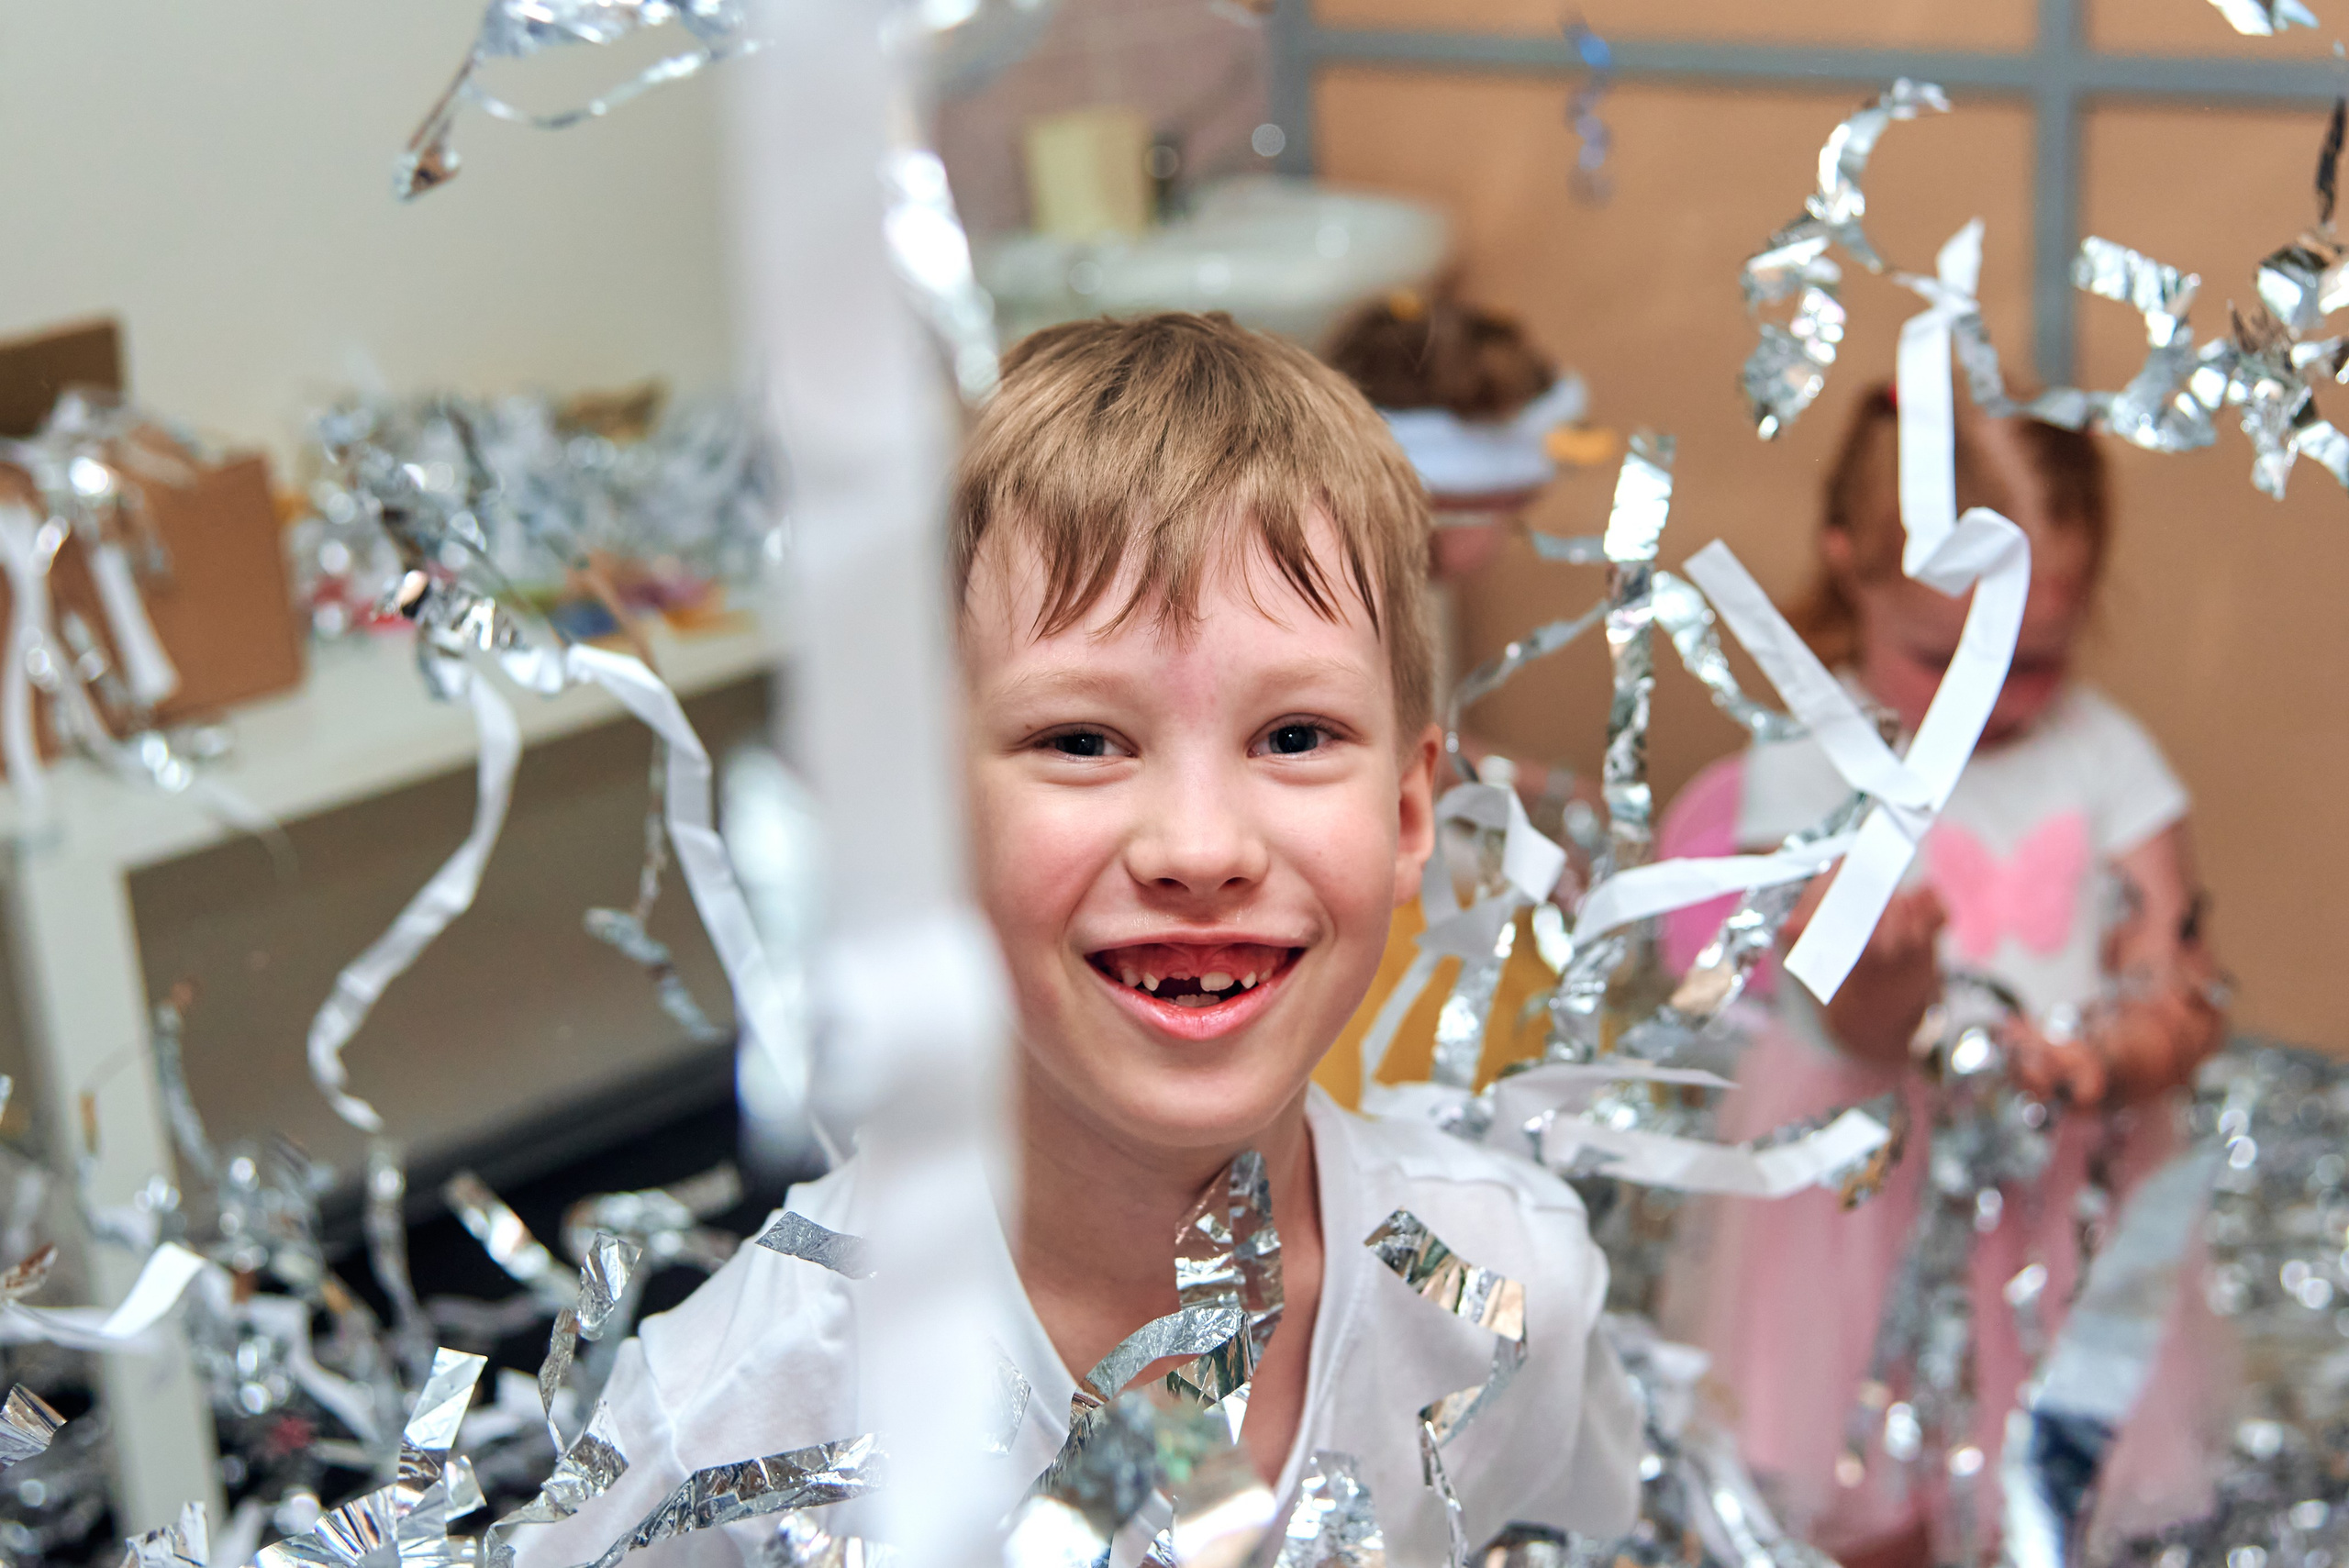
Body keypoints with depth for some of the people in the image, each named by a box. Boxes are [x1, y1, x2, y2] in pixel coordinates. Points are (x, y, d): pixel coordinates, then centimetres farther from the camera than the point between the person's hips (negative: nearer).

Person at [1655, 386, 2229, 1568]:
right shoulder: (1812, 760, -11)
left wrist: (2107, 1058, -27)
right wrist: (1887, 968, -41)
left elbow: (2189, 1003, -5)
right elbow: (1868, 1029, -18)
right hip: (1864, 1186, -2)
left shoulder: (2105, 755, -2)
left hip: (2065, 1185, 3)